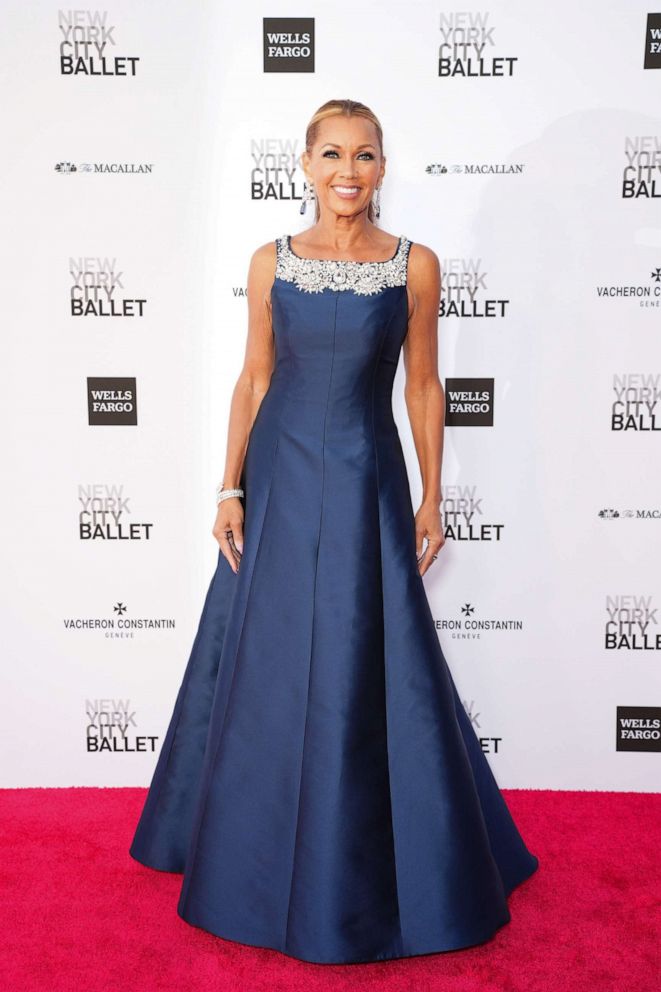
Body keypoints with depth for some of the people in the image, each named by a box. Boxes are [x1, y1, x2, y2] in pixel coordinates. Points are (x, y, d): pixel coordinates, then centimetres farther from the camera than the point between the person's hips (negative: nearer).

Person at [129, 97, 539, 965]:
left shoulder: (415, 264, 1)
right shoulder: (272, 262, 4)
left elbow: (423, 385, 3)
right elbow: (254, 379, 6)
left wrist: (431, 497, 1)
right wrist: (231, 489, 1)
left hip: (366, 483, -1)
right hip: (280, 479, 2)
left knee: (368, 672, 4)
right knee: (271, 667, 10)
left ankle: (367, 871, 27)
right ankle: (265, 858, 33)